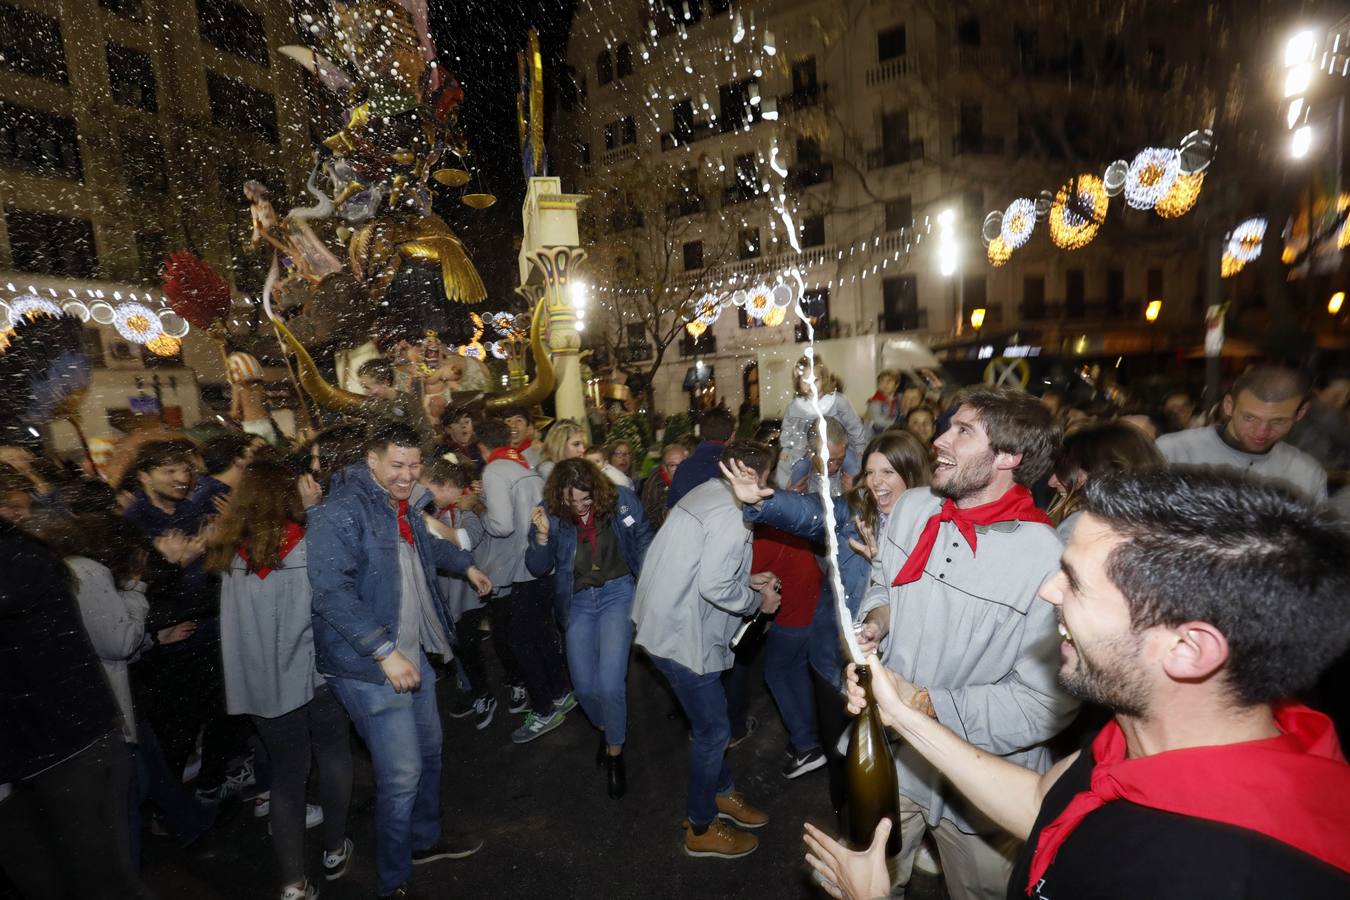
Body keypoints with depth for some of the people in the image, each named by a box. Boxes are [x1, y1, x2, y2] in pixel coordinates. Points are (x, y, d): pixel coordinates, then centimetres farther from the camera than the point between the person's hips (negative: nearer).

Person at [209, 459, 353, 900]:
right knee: (333, 755, 21)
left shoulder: (231, 550, -4)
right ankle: (334, 850, 34)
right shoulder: (306, 544, -15)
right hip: (312, 670, -3)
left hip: (261, 681, 3)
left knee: (286, 773, 17)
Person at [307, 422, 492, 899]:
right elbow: (331, 592, -27)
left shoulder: (401, 507, 10)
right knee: (401, 774, -2)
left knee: (429, 751, 22)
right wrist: (385, 652, -29)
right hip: (369, 667, -9)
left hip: (413, 654, 9)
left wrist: (467, 564, 35)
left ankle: (425, 838, 45)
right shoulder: (341, 512, -20)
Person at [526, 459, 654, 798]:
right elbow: (538, 569, -2)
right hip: (578, 600, 2)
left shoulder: (621, 500, -11)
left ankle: (615, 751, 17)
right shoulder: (551, 514, -7)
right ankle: (607, 728, 40)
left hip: (617, 592, -2)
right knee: (585, 687, 5)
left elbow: (644, 541, 2)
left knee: (610, 684, -11)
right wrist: (542, 536, -20)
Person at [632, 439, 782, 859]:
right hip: (682, 636, -10)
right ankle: (701, 828, 28)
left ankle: (722, 792, 45)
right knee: (712, 728, 8)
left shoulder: (706, 494, 7)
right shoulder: (732, 514, -22)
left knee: (711, 718, 24)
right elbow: (715, 588, -27)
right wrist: (759, 600, -10)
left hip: (669, 622, 10)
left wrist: (746, 578, 10)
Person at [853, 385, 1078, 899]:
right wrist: (876, 615, -10)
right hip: (889, 758, 5)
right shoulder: (912, 506, -6)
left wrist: (929, 706, -26)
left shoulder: (1048, 562, -26)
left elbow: (1045, 703, -21)